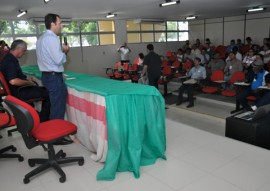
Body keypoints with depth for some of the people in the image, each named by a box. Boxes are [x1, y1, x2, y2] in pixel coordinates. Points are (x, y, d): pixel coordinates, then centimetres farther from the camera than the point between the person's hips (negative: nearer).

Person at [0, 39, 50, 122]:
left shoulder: (8, 58, 10)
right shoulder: (10, 61, -23)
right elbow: (13, 81, -34)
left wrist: (27, 78, 11)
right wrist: (28, 82, -19)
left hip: (18, 89, 11)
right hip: (18, 93, -11)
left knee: (44, 89, 18)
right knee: (48, 94, -11)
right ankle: (42, 120, 0)